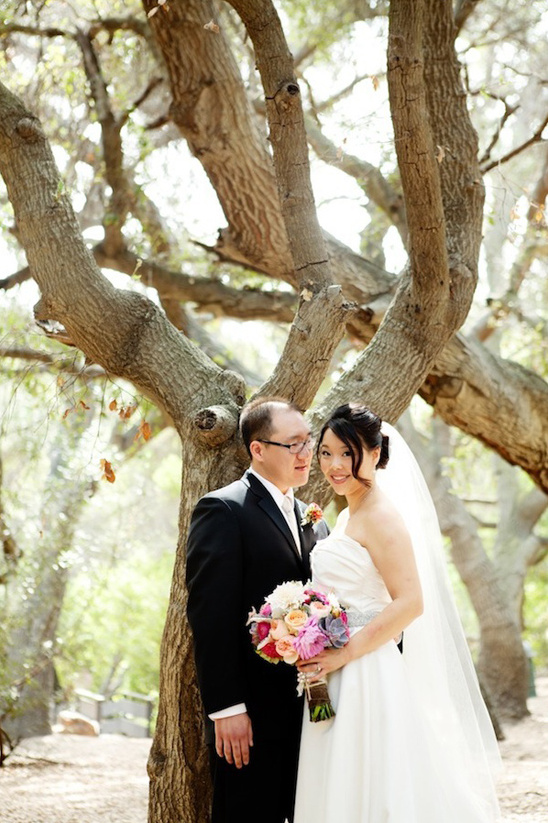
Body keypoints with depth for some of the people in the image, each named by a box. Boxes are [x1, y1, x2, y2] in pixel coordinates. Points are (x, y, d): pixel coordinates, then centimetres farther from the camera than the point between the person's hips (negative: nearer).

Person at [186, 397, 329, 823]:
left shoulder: (313, 522, 16)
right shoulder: (223, 511, -8)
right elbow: (210, 617, -14)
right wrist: (226, 708, -19)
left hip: (306, 709, 7)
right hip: (249, 718, -7)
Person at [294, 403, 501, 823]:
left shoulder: (380, 515, -13)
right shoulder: (347, 516, 16)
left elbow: (409, 602, -21)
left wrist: (343, 655, -22)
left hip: (367, 678, -9)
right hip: (336, 679, 9)